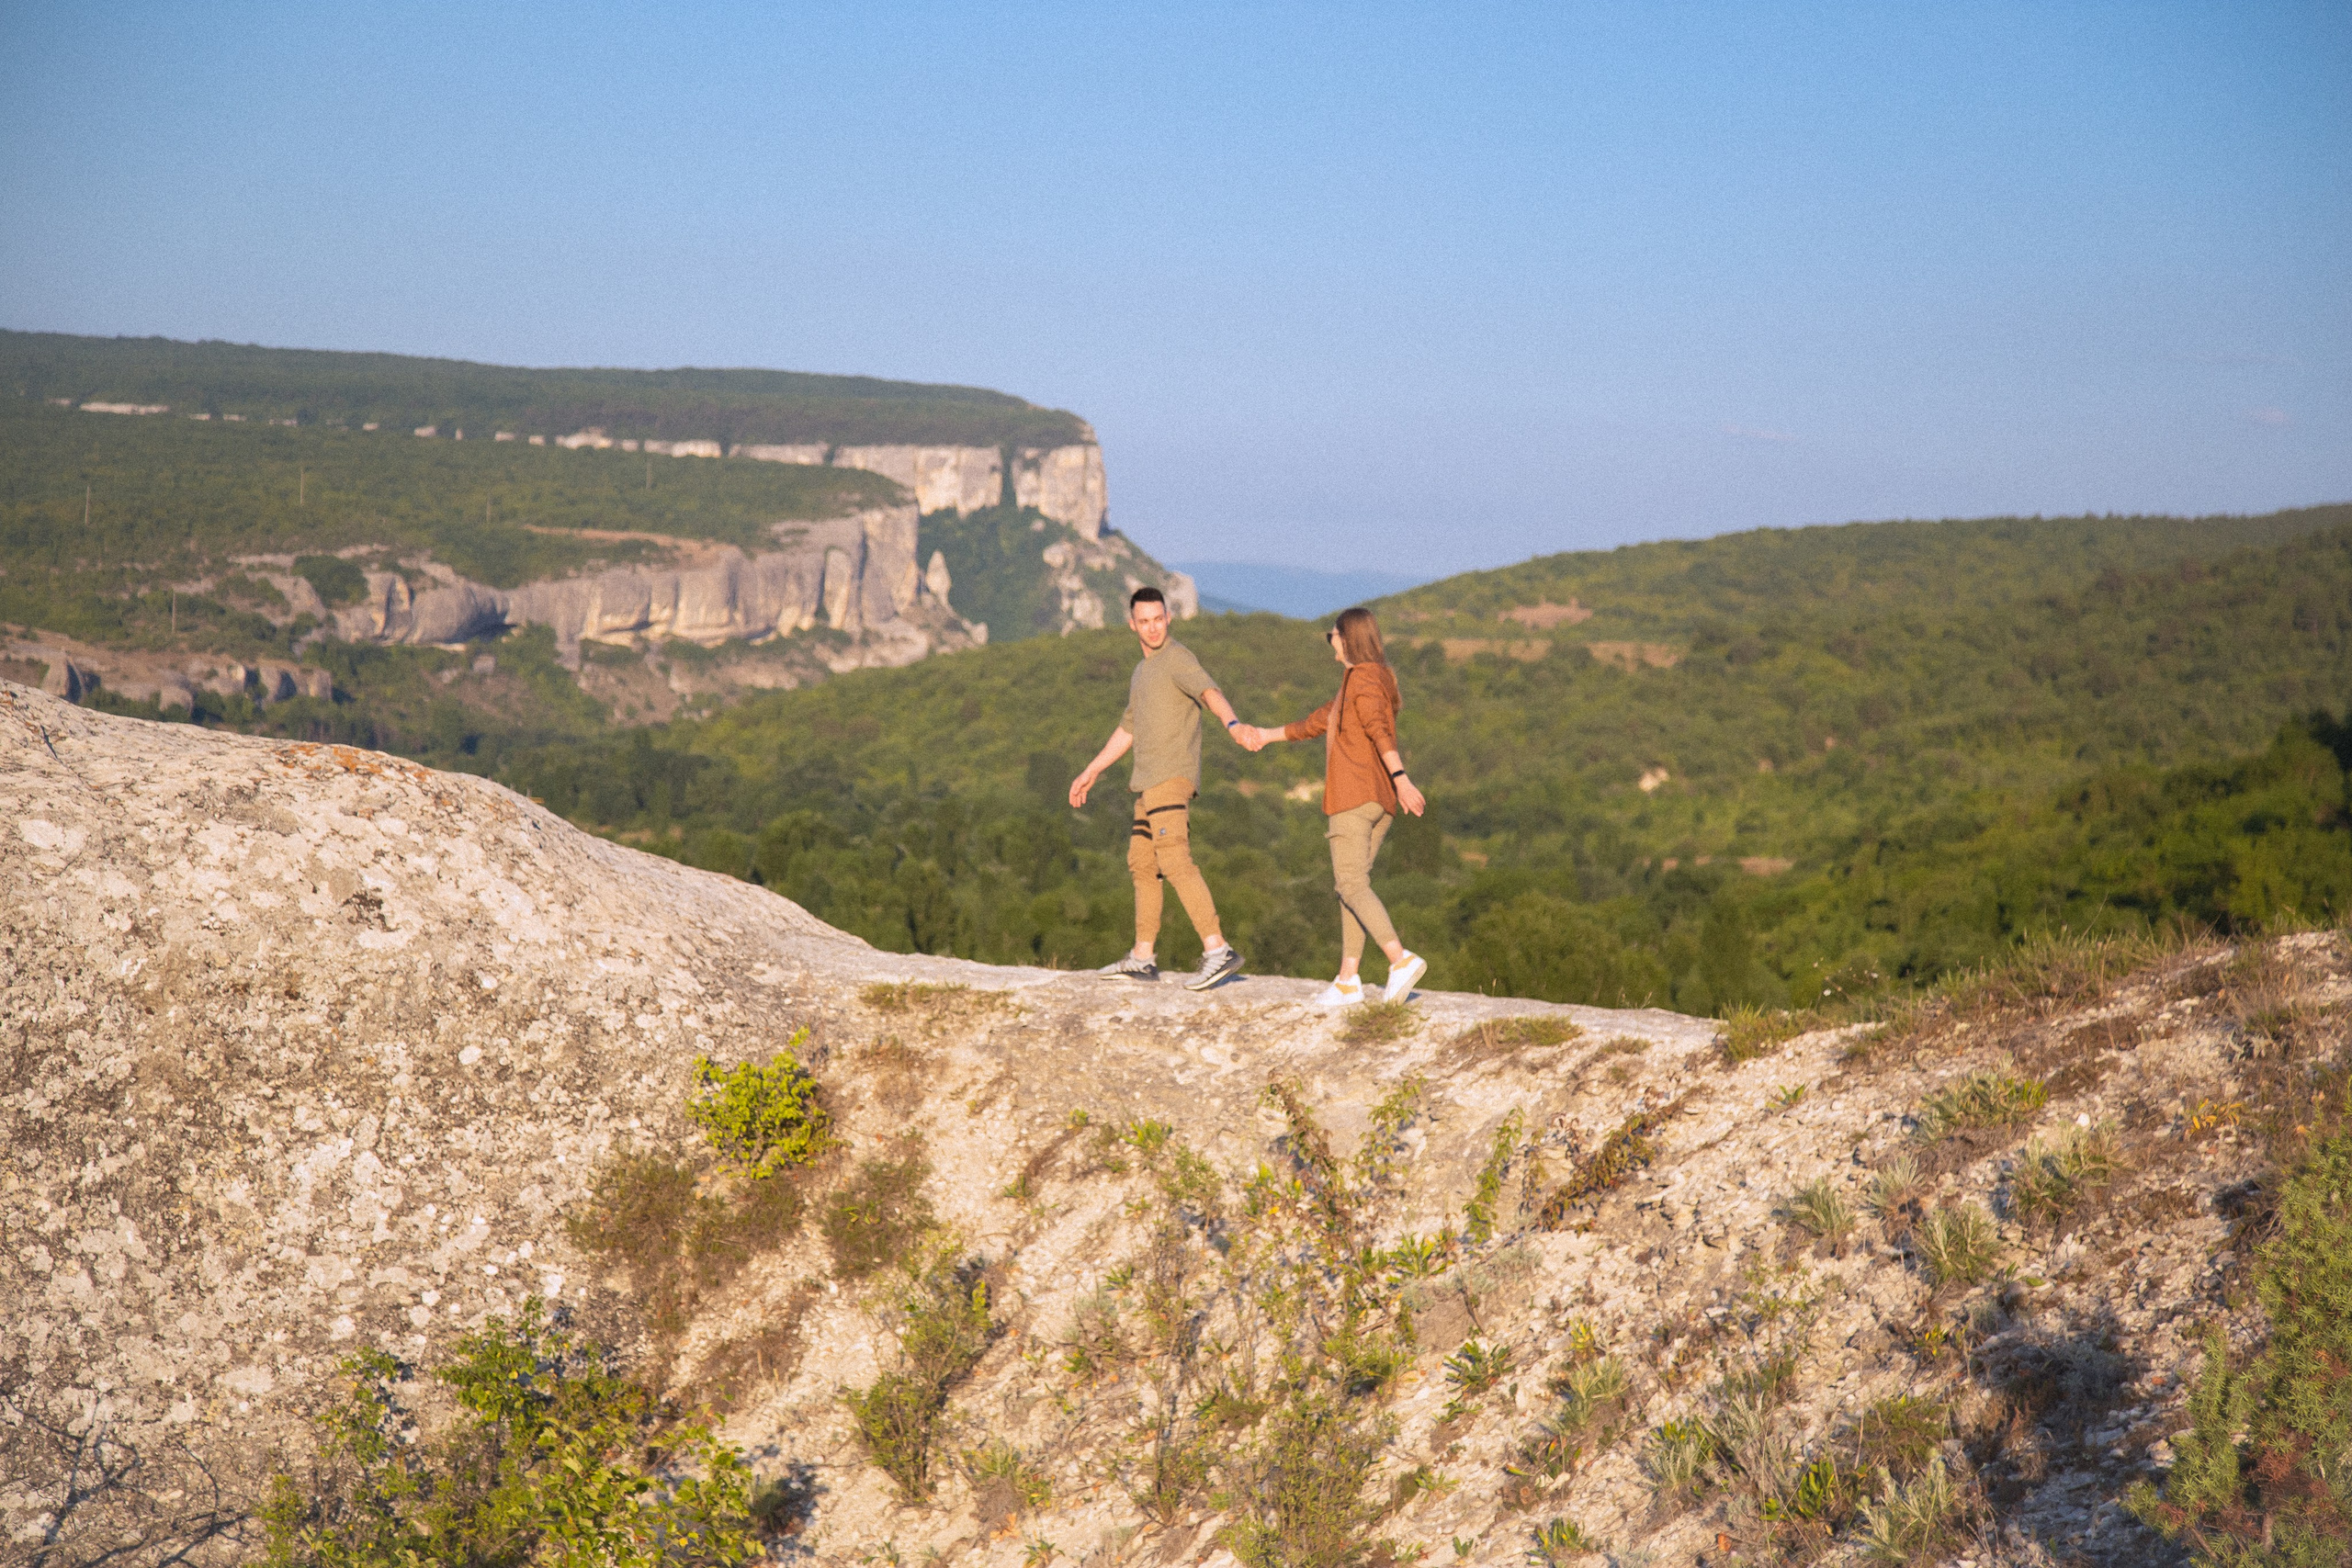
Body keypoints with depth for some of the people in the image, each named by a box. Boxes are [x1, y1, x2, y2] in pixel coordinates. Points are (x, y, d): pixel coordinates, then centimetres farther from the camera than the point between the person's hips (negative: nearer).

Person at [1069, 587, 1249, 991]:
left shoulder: (1177, 658, -8)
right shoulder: (1142, 673, 23)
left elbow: (1209, 691, -28)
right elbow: (1127, 730, 32)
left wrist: (1233, 723, -48)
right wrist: (1090, 773, 33)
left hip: (1172, 777, -10)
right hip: (1149, 782, 10)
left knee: (1175, 860, -20)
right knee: (1142, 865, 14)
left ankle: (1218, 951, -27)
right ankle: (1142, 959, 22)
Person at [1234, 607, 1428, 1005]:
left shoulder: (1360, 678, -7)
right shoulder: (1375, 680, 23)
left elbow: (1379, 729, -24)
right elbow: (1320, 721, 33)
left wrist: (1400, 778, -37)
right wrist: (1269, 735, 39)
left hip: (1353, 794, -9)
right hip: (1380, 800, 9)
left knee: (1351, 884, -13)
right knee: (1351, 883, 10)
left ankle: (1401, 959, -26)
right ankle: (1348, 979, 7)